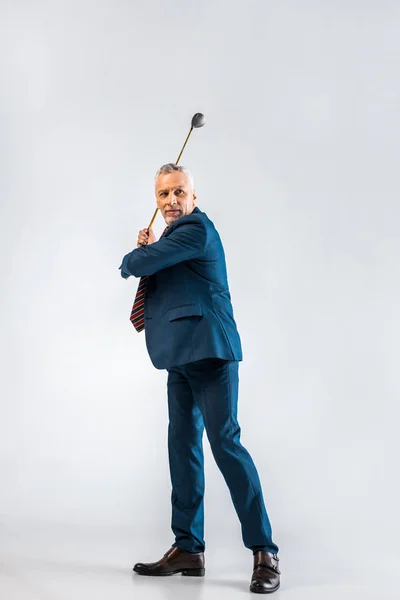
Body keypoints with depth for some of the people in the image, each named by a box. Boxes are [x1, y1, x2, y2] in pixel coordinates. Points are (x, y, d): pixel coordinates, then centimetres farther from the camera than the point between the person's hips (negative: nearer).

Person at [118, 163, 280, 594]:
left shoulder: (197, 229, -10)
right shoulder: (175, 234, 21)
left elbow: (135, 265, -13)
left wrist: (132, 259, 9)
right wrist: (148, 250, 11)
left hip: (210, 351, -10)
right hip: (181, 355, 10)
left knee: (225, 442, -11)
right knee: (182, 446, 8)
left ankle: (264, 553, -5)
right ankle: (188, 548, 15)